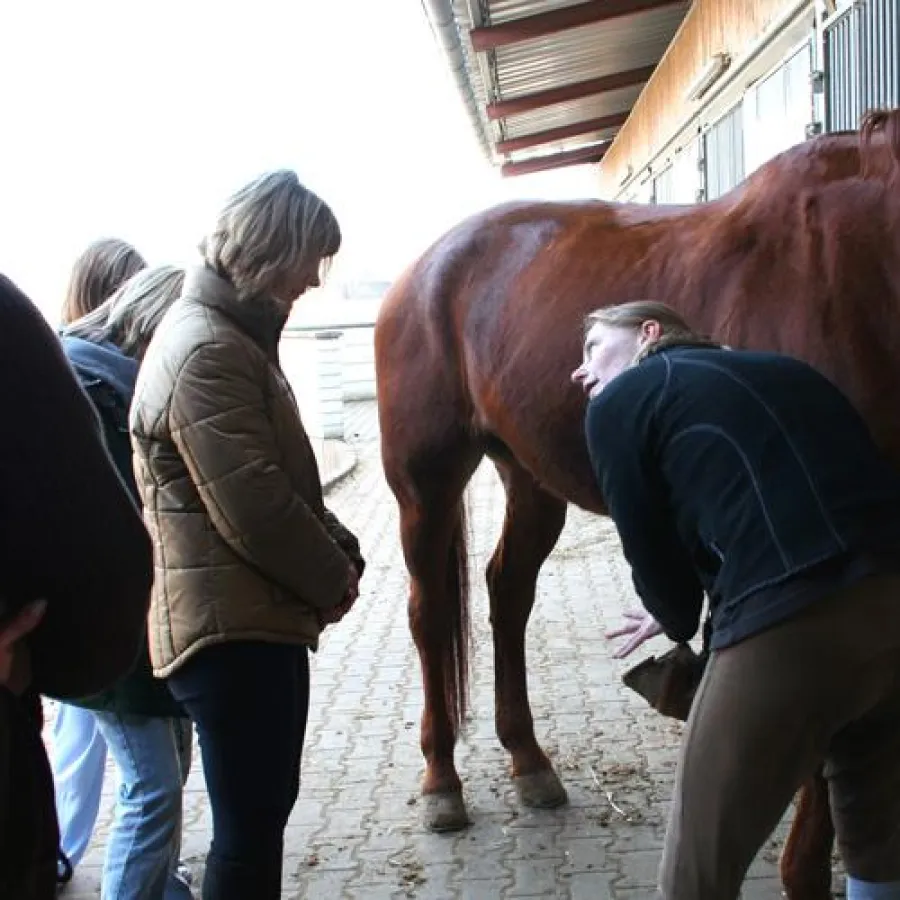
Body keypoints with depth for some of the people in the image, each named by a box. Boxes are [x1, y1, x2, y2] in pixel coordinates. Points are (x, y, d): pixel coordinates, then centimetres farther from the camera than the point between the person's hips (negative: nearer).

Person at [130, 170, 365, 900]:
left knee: (268, 805, 20)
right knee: (250, 823, -1)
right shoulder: (207, 351, -20)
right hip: (230, 623, -10)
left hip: (261, 614, 10)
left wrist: (338, 550, 6)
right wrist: (332, 576, -9)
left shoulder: (234, 335, 14)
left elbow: (286, 476, 20)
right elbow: (254, 506, -24)